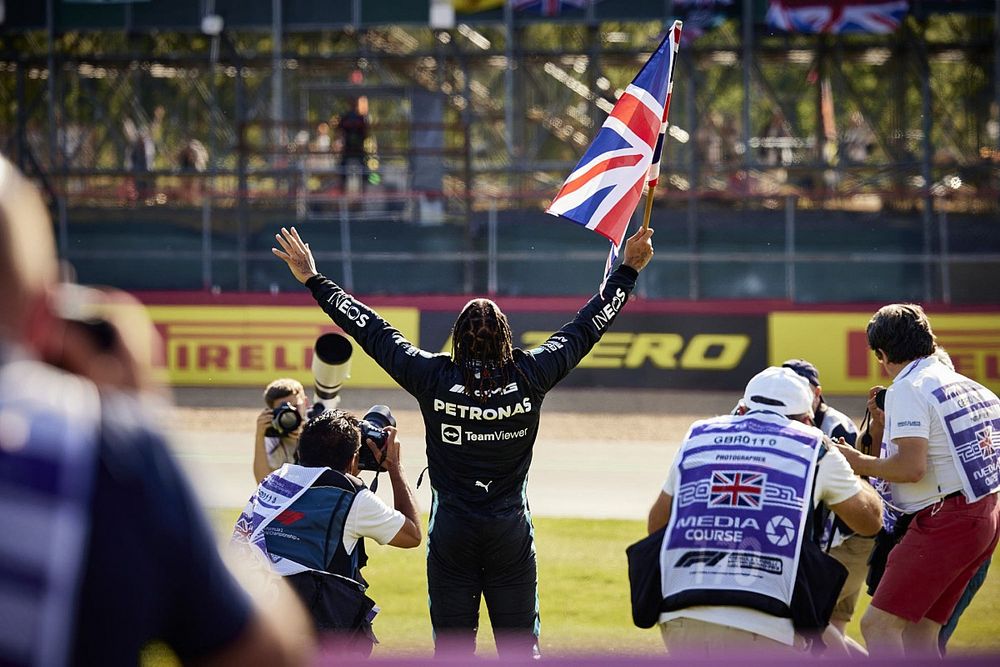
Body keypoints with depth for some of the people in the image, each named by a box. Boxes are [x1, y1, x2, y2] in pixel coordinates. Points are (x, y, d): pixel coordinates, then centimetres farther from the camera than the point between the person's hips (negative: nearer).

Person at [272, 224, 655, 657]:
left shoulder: (433, 378, -8)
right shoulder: (529, 377, -6)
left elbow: (372, 331, 1)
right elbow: (586, 328, 5)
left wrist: (312, 279, 11)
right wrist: (628, 269, 17)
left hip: (450, 535, 0)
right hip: (511, 534, 0)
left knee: (452, 649, 5)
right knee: (520, 649, 6)